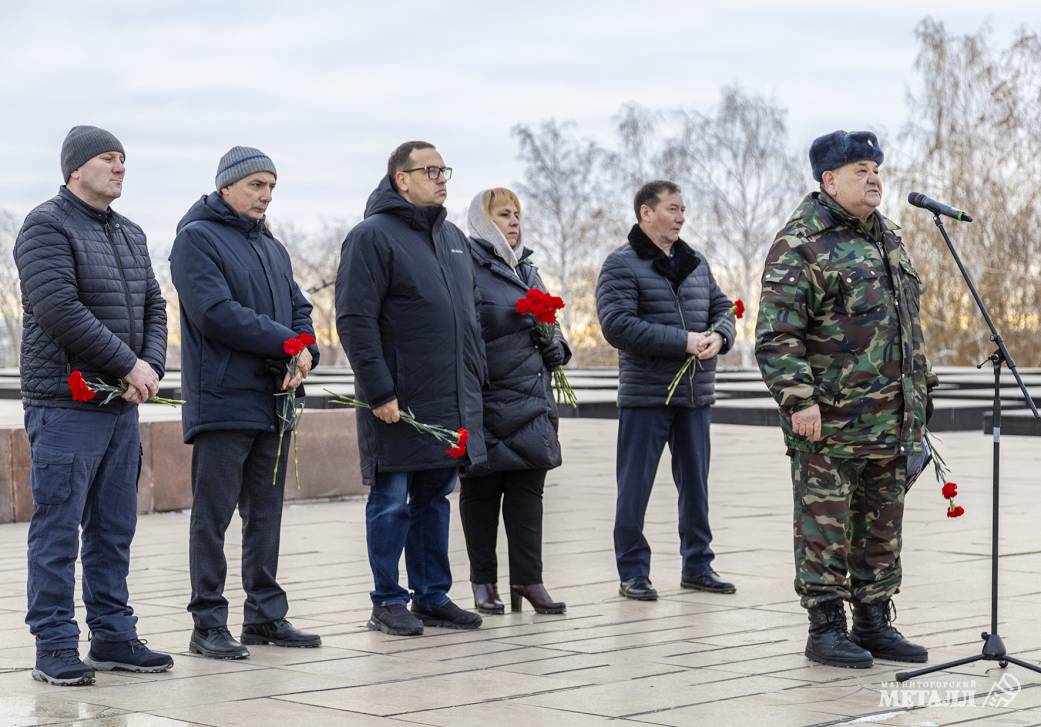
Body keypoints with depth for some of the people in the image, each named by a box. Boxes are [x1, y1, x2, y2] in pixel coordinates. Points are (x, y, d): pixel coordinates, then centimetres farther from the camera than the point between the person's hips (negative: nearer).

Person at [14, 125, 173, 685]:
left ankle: (113, 637, 19)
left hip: (122, 407, 8)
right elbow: (58, 308, -19)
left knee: (113, 530, 12)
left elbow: (153, 306, 16)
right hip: (65, 404, -8)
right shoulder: (47, 226, -9)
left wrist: (151, 365, -4)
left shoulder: (130, 234, 17)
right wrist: (129, 364, -16)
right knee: (57, 530, -4)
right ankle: (54, 647, 0)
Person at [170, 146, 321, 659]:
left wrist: (305, 354, -4)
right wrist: (286, 343, -15)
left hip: (274, 400, 8)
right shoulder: (197, 238, -5)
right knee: (213, 515, -3)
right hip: (222, 399, -8)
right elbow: (216, 312, -17)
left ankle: (266, 614, 18)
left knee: (266, 514, 11)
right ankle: (208, 623, 0)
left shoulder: (272, 247, 19)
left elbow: (299, 310, 18)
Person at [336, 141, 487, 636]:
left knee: (434, 498, 12)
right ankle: (388, 601, 7)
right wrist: (379, 391, -18)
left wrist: (475, 378, 16)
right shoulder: (373, 236, -9)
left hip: (451, 400, 7)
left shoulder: (453, 238, 17)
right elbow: (354, 321, -15)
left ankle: (432, 596, 19)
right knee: (392, 502, 0)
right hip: (399, 403, -7)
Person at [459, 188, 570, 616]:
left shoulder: (527, 269, 19)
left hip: (529, 400, 6)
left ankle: (528, 579, 8)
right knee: (480, 491, 3)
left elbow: (546, 323, 26)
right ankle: (483, 582, 11)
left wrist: (555, 348, 6)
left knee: (528, 489, 4)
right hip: (484, 400, -6)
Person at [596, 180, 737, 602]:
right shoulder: (622, 265, -7)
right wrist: (683, 341, -21)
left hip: (696, 395, 6)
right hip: (645, 395, -6)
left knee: (695, 484, 13)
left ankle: (697, 564, 23)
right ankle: (632, 571, 7)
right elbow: (617, 325, -18)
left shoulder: (696, 263, 14)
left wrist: (719, 336, -8)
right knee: (635, 486, -1)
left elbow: (722, 308, 17)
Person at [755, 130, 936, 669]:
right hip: (830, 422, -8)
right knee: (826, 526, -2)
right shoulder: (801, 246, -10)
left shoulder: (886, 238, 17)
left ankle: (874, 623, 21)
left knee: (882, 524, 12)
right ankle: (825, 628, 6)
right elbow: (776, 334, -15)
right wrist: (798, 398, -23)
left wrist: (919, 389, 21)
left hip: (892, 421, 8)